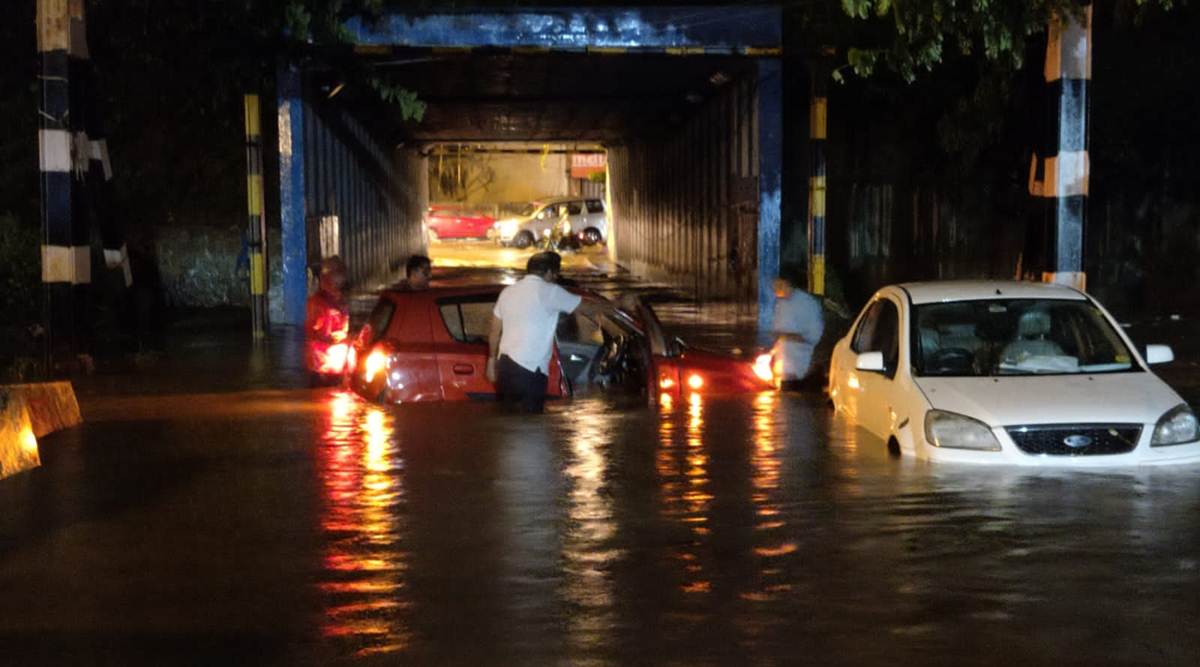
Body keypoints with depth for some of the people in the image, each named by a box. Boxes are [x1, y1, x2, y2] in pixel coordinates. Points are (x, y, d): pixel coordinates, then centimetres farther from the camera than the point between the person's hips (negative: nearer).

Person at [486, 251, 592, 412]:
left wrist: (492, 360, 28)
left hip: (504, 365, 8)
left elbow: (494, 331, 18)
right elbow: (585, 305, 5)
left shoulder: (508, 292, 14)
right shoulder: (550, 292, -6)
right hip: (529, 370, -8)